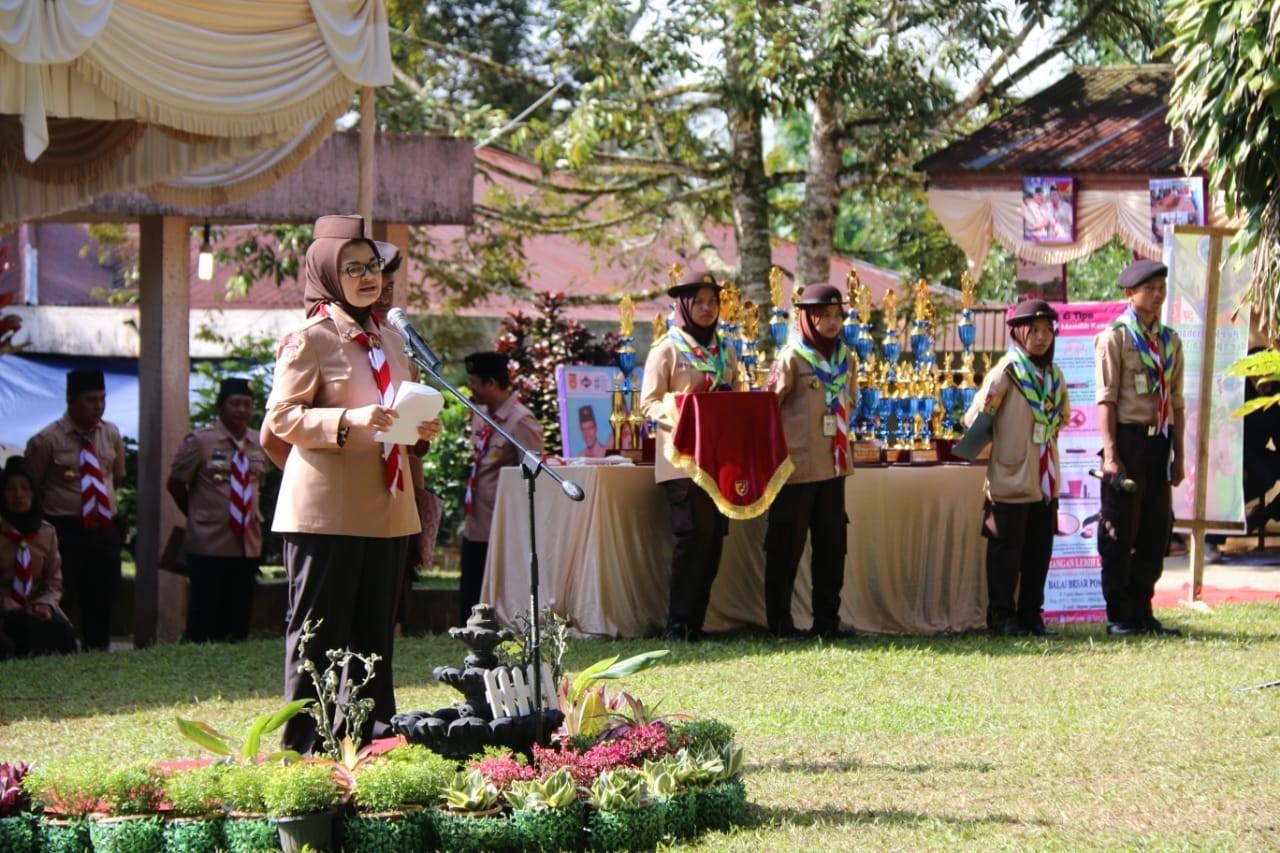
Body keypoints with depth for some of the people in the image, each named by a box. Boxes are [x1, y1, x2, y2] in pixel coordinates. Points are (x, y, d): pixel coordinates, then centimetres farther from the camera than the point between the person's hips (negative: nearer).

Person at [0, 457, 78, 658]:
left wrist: (46, 604, -11)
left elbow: (54, 583, 11)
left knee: (62, 631, -30)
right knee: (36, 630, -35)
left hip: (36, 610, 3)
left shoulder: (46, 532, 13)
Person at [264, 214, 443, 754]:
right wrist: (350, 420, -22)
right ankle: (303, 745, 0)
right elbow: (281, 417, -10)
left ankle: (368, 732, 16)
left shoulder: (390, 339, 18)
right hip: (326, 507, -7)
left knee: (375, 629, 9)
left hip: (386, 508, 7)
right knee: (319, 629, -4)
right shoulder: (309, 340, -5)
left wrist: (421, 428, 7)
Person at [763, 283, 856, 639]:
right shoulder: (792, 357, -9)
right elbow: (768, 406, -10)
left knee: (832, 544, 9)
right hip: (797, 466, -6)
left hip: (834, 465, 6)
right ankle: (779, 621, 8)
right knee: (786, 546, 0)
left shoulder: (845, 357, 10)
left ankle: (827, 620, 16)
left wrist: (840, 437, 14)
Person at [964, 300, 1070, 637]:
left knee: (1039, 551, 9)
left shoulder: (1054, 375, 10)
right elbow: (975, 419, -10)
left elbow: (1062, 417, 26)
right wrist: (1002, 446, 2)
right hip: (1011, 479, -6)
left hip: (1046, 480, 6)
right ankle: (1002, 617, 5)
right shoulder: (1006, 373, -10)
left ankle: (1031, 615, 16)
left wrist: (1046, 438, 14)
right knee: (1006, 549, -1)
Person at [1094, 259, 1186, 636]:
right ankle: (1118, 615, 4)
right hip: (1128, 438, -6)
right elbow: (1106, 399, -8)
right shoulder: (1114, 338, -4)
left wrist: (1178, 455, 12)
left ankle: (1142, 610, 16)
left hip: (1159, 440, 6)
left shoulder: (1170, 341, 14)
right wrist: (1111, 453, -15)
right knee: (1120, 533, -2)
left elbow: (1176, 402, 16)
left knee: (1156, 530, 8)